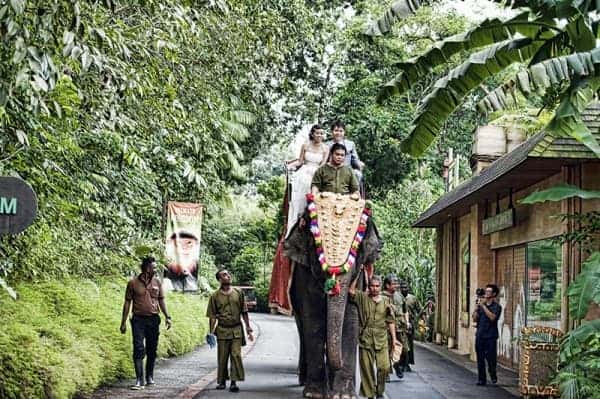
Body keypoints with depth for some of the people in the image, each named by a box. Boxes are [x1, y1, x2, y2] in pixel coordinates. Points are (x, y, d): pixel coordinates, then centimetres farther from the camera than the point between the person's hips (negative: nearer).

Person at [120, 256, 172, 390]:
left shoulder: (157, 282, 7)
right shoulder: (133, 283, -1)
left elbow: (161, 300, 14)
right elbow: (127, 303, 3)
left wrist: (167, 317, 5)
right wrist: (123, 322, 1)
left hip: (153, 319, 3)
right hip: (138, 319, -3)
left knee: (152, 349, 9)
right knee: (138, 349, -10)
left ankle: (150, 376, 24)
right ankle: (139, 380, -12)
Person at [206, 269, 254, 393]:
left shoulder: (238, 293, 6)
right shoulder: (215, 296, 1)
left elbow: (244, 312, 9)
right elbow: (212, 316, 3)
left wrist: (248, 329, 7)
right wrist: (211, 332, -3)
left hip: (236, 329, 1)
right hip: (222, 330, -1)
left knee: (236, 355, -6)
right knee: (222, 357, 5)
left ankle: (234, 382, -4)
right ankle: (221, 381, 18)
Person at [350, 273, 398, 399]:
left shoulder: (386, 301, 11)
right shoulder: (362, 298, 6)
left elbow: (390, 321, 12)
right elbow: (351, 291, -11)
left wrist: (394, 338, 7)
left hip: (381, 339, 1)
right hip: (365, 339, -1)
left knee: (384, 367, -6)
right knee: (367, 369, 0)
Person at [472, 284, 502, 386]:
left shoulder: (497, 307, -1)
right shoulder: (480, 305, 14)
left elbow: (492, 317, -19)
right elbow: (474, 319, 7)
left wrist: (483, 306, -15)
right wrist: (477, 307, -4)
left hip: (490, 336, -4)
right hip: (480, 335, 4)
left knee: (491, 358, -5)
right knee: (480, 359, 4)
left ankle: (493, 376, 18)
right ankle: (481, 379, 10)